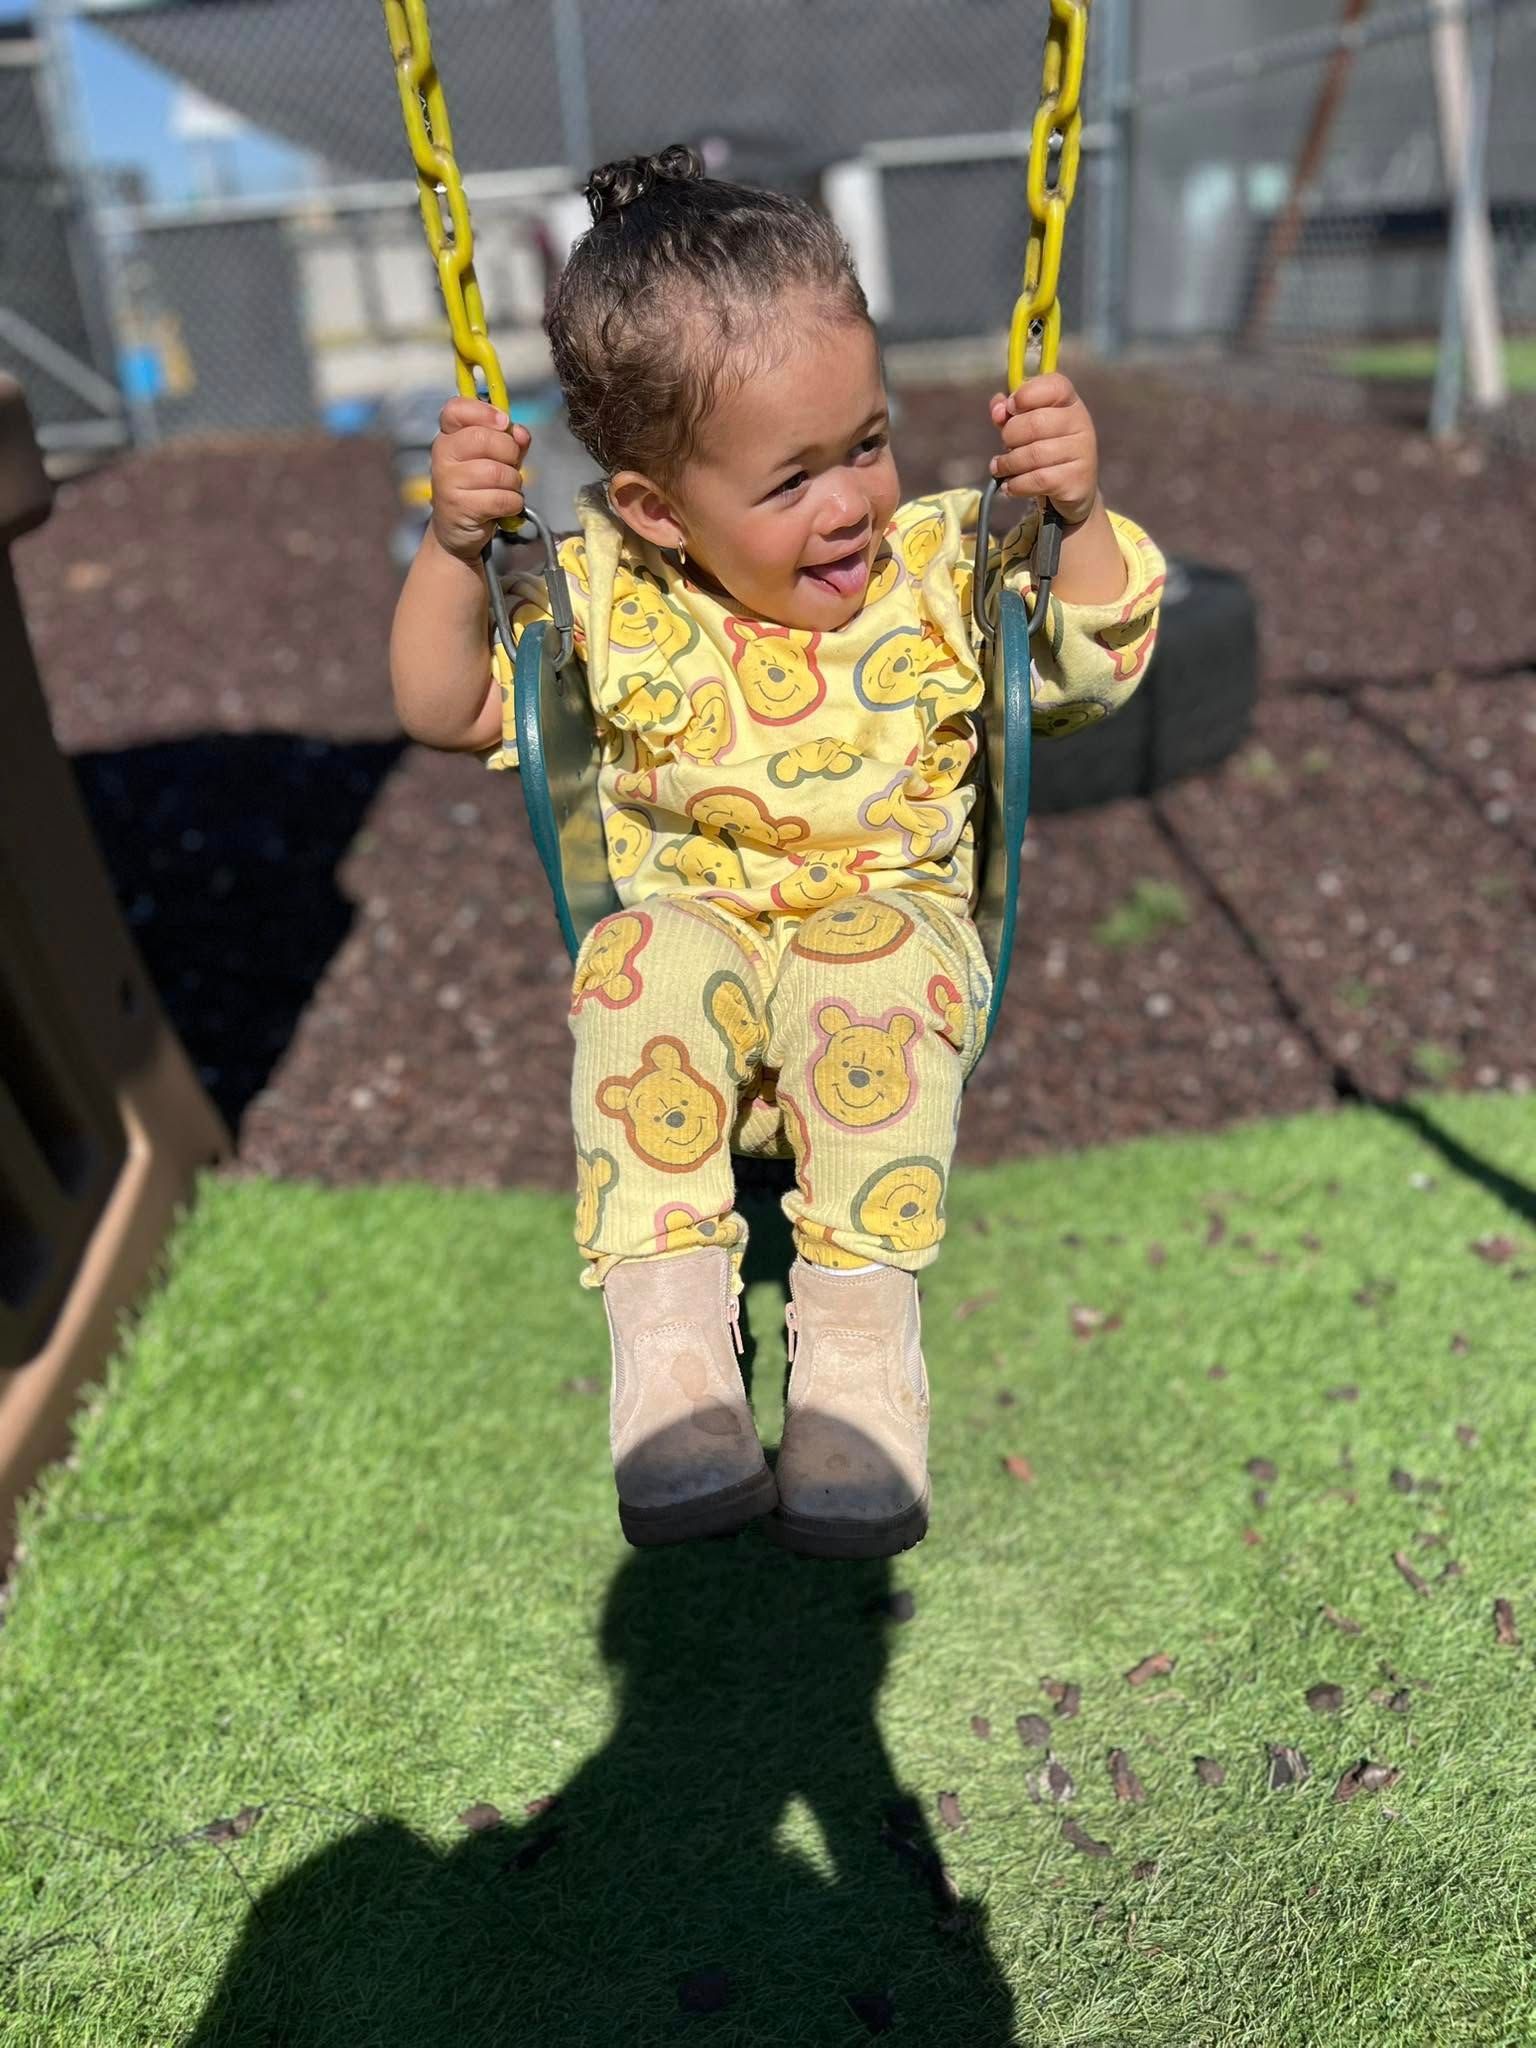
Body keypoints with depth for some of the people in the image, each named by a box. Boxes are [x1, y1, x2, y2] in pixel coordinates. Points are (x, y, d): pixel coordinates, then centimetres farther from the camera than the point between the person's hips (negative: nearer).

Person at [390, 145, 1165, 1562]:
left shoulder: (944, 561, 0)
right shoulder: (608, 593, -1)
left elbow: (1102, 667, -2)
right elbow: (445, 707, 3)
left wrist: (1078, 512, -18)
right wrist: (455, 545, -11)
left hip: (893, 922, 0)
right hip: (697, 921, 1)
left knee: (873, 979, -34)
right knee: (645, 964, -32)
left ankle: (863, 1316, -25)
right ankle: (666, 1316, -28)